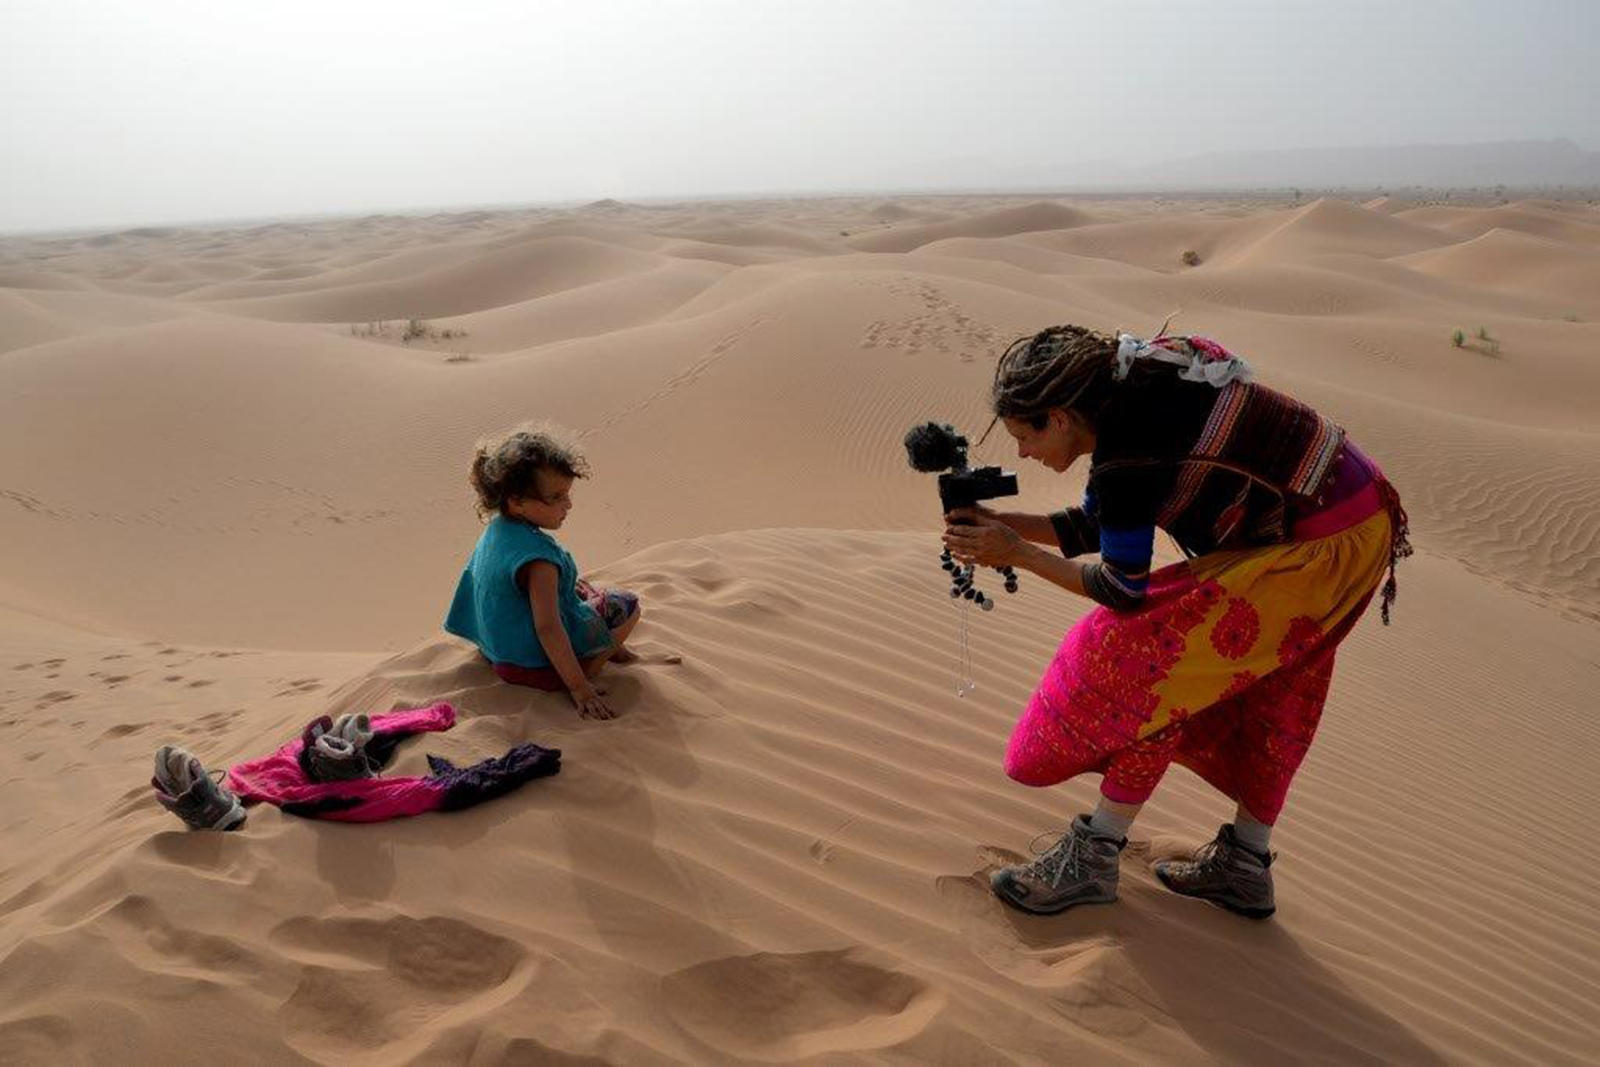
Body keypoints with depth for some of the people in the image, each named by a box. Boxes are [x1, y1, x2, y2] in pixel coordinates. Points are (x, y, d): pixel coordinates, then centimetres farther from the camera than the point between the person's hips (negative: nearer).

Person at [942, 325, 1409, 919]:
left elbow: (1123, 590, -16)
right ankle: (1245, 866, 30)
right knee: (1267, 686, 18)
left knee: (1155, 657, -9)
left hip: (1323, 545, -10)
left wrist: (1016, 553, -9)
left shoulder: (1125, 451, -24)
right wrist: (999, 522, 5)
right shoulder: (1126, 393, 5)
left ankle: (1094, 855, -1)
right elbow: (1093, 527, 15)